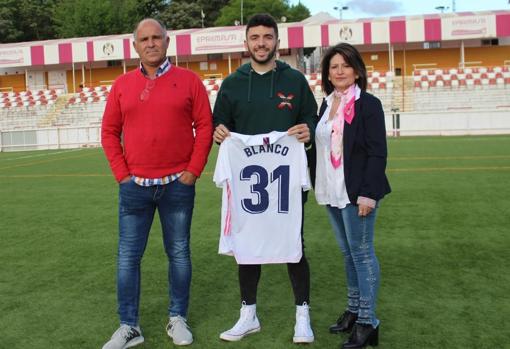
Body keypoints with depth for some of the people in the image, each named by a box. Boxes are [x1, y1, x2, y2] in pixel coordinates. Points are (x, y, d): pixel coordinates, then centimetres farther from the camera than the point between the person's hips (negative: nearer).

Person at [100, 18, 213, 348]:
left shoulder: (189, 80, 1)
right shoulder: (122, 85, 6)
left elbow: (205, 126, -1)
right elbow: (109, 132, 9)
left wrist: (194, 170, -6)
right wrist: (121, 172, 1)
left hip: (178, 185, -1)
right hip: (134, 185, 2)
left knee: (179, 253, 8)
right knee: (128, 257, 5)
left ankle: (178, 319, 24)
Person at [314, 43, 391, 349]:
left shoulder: (368, 104, -8)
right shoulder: (326, 104, 12)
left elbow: (377, 152, -13)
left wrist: (368, 193, -20)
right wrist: (321, 186, 14)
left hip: (356, 192, -7)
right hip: (332, 192, 7)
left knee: (362, 253, -2)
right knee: (348, 253, 14)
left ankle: (367, 321, 6)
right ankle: (354, 310, 26)